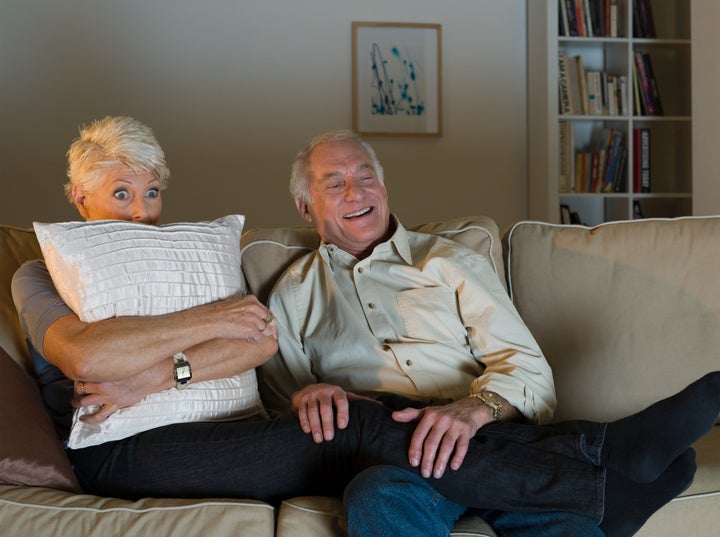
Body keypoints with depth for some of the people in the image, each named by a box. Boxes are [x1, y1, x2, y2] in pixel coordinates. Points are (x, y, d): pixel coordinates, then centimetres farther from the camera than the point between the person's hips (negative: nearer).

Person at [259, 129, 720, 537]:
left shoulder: (452, 263, 20)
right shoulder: (294, 294, 22)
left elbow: (530, 370, 8)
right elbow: (279, 401, 17)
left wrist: (477, 407, -16)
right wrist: (308, 397, -9)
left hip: (485, 434, -1)